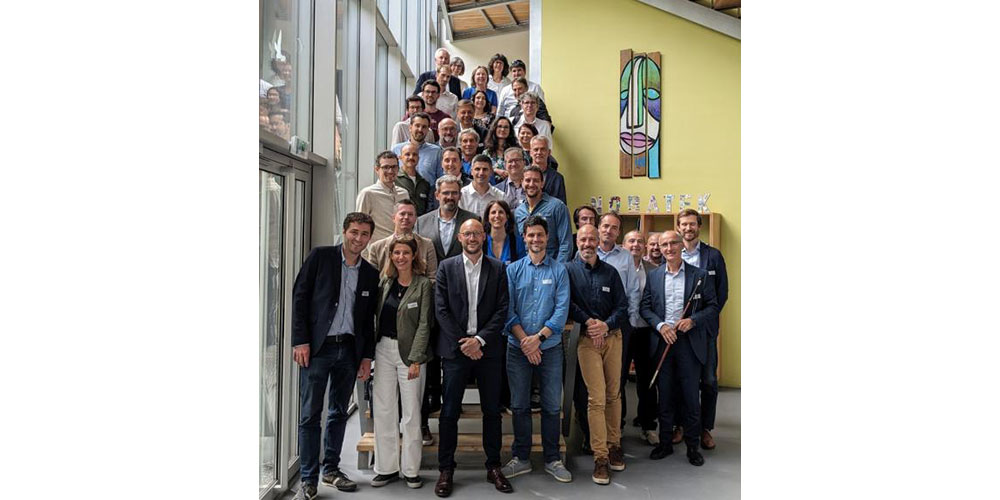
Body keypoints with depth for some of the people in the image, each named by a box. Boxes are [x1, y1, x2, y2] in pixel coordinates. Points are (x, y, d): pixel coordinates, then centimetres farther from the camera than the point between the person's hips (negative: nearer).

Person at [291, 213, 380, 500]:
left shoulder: (370, 274, 9)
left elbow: (369, 319, 13)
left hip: (349, 349, 4)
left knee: (339, 412, 12)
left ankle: (331, 469, 26)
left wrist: (367, 356, 8)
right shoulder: (320, 257, -1)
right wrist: (300, 340, -10)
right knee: (310, 414, 0)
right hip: (317, 347, -4)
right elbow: (299, 297, -4)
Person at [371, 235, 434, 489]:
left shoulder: (423, 284, -5)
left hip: (410, 351, -4)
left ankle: (411, 470, 14)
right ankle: (387, 468, 18)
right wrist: (370, 352, 4)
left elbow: (424, 324, -9)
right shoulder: (385, 282, 8)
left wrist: (415, 359, -14)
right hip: (384, 349, 4)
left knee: (411, 413, 2)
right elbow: (378, 317, 11)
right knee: (383, 410, 7)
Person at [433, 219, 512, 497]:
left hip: (487, 348, 1)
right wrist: (463, 343, -8)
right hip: (455, 348, -1)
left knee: (492, 410, 8)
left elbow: (502, 309, 0)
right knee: (449, 411, 3)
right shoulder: (446, 267, 4)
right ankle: (446, 470, 15)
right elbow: (441, 310, -1)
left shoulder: (498, 269, 5)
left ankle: (493, 467, 21)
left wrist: (480, 339, -10)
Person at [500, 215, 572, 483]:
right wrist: (525, 341, -13)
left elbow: (562, 309, -7)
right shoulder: (513, 269, 4)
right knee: (519, 405, 9)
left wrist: (539, 337, -16)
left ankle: (553, 459, 20)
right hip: (518, 347, 1)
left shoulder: (559, 270, 1)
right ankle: (521, 457, 22)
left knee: (551, 406, 6)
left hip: (550, 347, -1)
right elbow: (508, 309, -2)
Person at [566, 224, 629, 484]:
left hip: (612, 336, 3)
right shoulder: (568, 270, 0)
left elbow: (623, 307, 4)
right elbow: (567, 303, -8)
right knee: (596, 399, -6)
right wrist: (588, 321, -16)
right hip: (587, 339, -3)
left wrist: (606, 325, -11)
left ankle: (614, 445, 24)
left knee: (614, 394, 9)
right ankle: (601, 458, 1)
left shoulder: (610, 272, 8)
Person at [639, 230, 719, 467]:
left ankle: (692, 445, 19)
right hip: (662, 341, 2)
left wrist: (693, 320, -14)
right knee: (664, 395, 10)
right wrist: (660, 326, -11)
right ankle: (665, 442, 23)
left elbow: (713, 306, 1)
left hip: (690, 341, -2)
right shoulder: (653, 276, 6)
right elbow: (644, 307, 4)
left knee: (691, 396, 4)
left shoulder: (699, 275, 1)